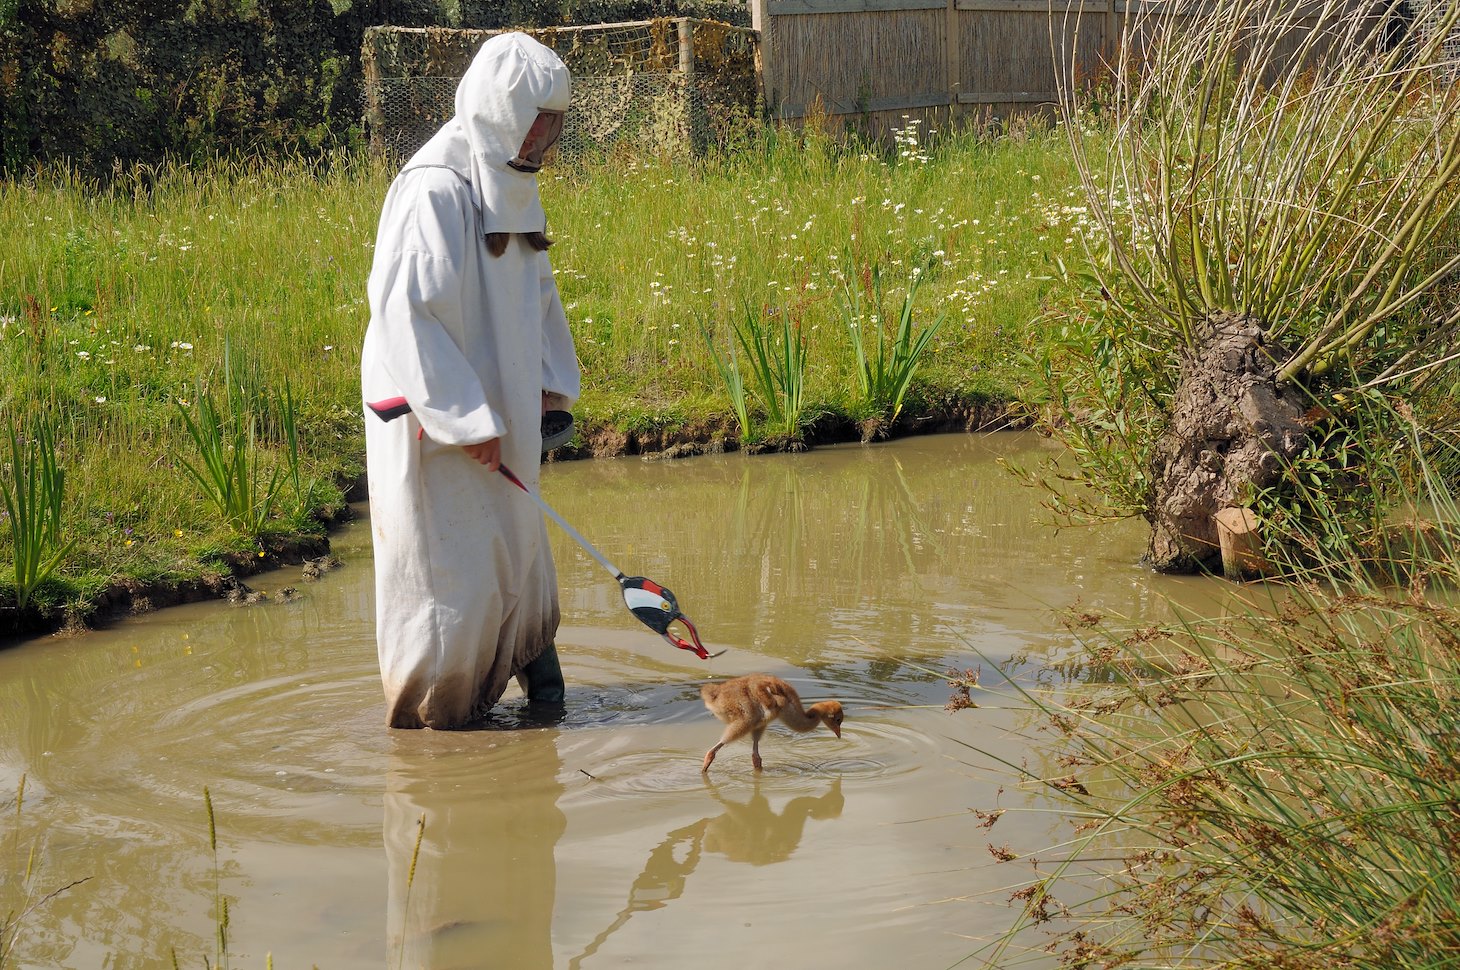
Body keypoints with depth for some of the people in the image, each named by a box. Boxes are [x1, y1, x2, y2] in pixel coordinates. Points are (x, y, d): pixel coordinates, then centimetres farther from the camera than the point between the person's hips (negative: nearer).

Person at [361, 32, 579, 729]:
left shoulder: (510, 185, 8)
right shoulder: (435, 189, -21)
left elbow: (535, 291, 21)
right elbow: (404, 309, -25)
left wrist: (548, 381, 11)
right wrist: (468, 421, -23)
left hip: (496, 413, 9)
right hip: (437, 420, -9)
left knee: (513, 550, 15)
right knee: (449, 565, 1)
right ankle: (428, 718, 15)